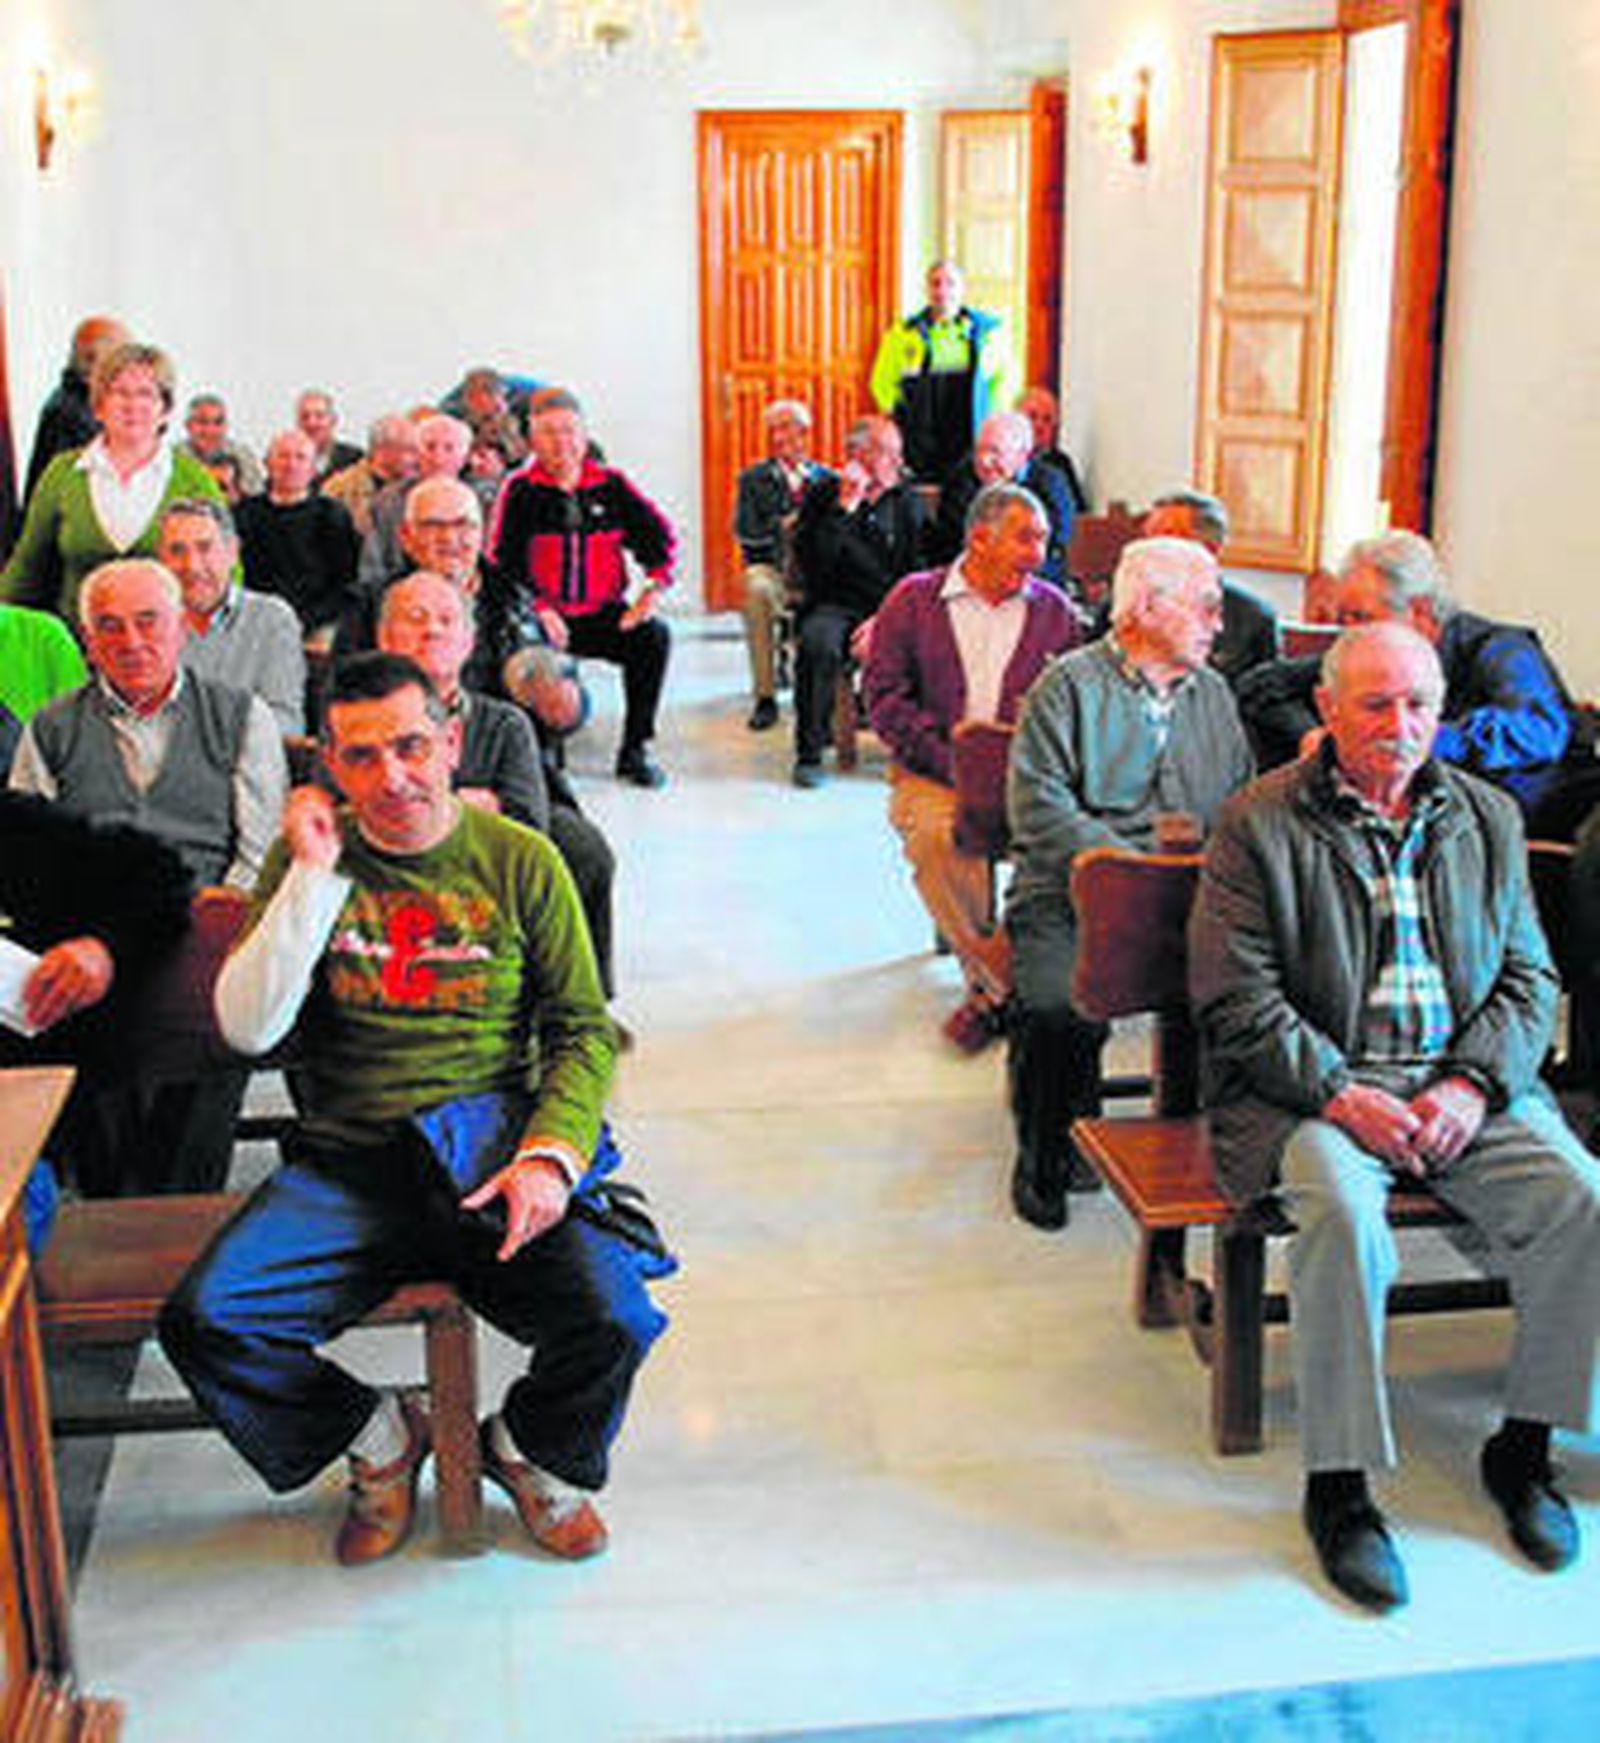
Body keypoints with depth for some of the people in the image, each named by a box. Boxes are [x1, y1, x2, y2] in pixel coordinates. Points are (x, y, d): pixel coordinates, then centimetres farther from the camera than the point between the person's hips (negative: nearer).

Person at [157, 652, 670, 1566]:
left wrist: (548, 1155, -11)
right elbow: (248, 1029, -3)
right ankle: (379, 1439, 9)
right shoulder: (310, 856, 7)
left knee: (612, 1320, -25)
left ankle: (533, 1450, 12)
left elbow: (586, 1032, 6)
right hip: (346, 1165, 1)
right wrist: (315, 875, -10)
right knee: (204, 1323, -21)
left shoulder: (521, 860, 4)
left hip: (494, 1157, -1)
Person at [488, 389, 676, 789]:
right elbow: (501, 561, -4)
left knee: (653, 637, -23)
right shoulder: (520, 490, 1)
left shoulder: (611, 486, 8)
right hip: (543, 616, -2)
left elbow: (659, 535, 13)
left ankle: (634, 750, -10)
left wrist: (654, 588, -4)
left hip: (604, 614, 3)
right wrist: (538, 609, -17)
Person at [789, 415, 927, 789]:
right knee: (818, 642, -35)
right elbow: (811, 564, -8)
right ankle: (809, 754, -21)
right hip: (835, 604, -2)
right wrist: (844, 507, -15)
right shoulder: (823, 495, 6)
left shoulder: (908, 502, 13)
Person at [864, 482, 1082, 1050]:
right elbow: (884, 696, -1)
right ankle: (1002, 981, -17)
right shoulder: (913, 598, 8)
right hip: (933, 773, -1)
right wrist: (953, 762, -13)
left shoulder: (1055, 611, 14)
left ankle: (988, 986, -15)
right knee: (934, 833, -34)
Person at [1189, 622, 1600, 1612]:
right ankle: (1338, 1484, -17)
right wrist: (1342, 1095, -17)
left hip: (1464, 1085, 4)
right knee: (1345, 1214, -33)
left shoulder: (1488, 817, 14)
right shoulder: (1259, 824, 0)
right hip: (1312, 1084, -4)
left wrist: (1472, 1086, -8)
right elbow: (1235, 1000, -6)